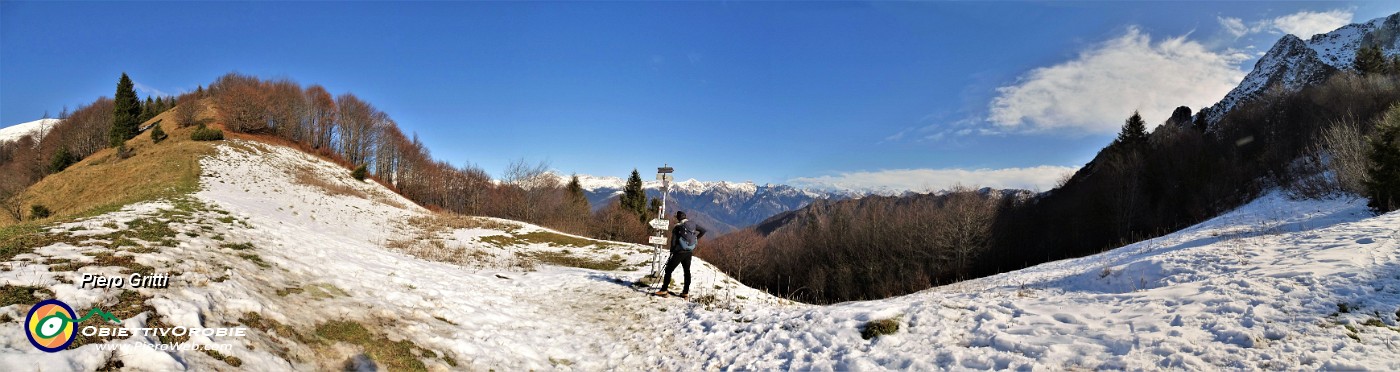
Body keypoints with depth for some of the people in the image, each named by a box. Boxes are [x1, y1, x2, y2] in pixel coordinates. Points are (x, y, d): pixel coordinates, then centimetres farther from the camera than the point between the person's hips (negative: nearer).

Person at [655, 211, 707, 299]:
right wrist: (696, 238, 15)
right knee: (687, 271, 16)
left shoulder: (677, 227, -11)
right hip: (689, 252, 5)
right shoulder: (693, 224, 0)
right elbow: (704, 230, 7)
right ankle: (686, 292, 16)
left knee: (669, 270, 4)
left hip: (679, 252, -5)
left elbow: (673, 242, -10)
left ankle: (664, 290, 3)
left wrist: (671, 254, 1)